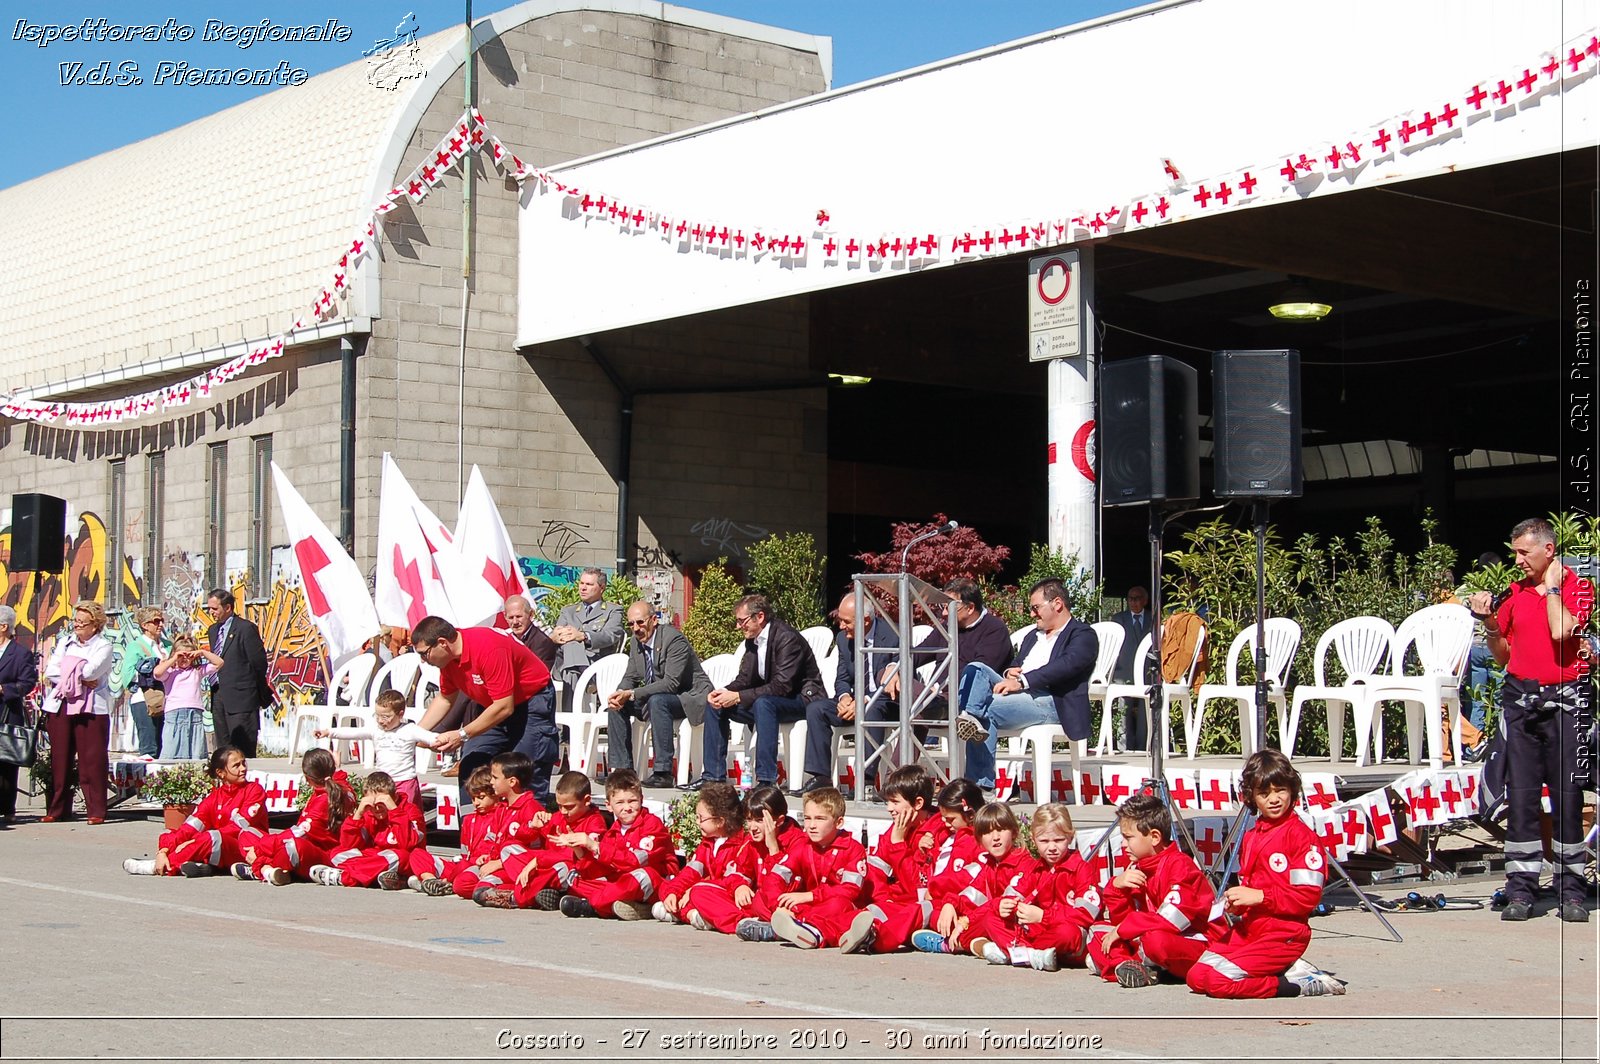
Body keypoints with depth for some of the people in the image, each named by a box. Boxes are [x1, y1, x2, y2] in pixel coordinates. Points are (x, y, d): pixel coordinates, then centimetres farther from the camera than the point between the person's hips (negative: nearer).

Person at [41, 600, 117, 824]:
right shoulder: (64, 643, 18)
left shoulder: (104, 646, 4)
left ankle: (97, 811, -3)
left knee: (92, 760, -6)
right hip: (59, 706, 4)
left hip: (92, 709, -4)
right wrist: (79, 678, -6)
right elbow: (51, 672, 4)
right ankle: (57, 810, 10)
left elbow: (90, 671, -12)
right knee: (59, 759, 4)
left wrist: (66, 668, 1)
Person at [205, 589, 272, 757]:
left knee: (242, 750, -9)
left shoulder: (246, 628, -9)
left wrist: (261, 694, 0)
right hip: (218, 697, 8)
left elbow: (259, 663, -7)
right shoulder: (213, 630, 16)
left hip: (240, 697, -8)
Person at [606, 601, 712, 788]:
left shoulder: (674, 639, -22)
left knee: (657, 701, -36)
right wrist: (621, 693, -16)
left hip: (689, 699, -8)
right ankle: (621, 768, -3)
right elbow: (630, 677, 9)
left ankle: (663, 772, -35)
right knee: (617, 705, -6)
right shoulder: (637, 641, 3)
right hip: (656, 698, 8)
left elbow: (672, 683, -28)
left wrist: (632, 694, -31)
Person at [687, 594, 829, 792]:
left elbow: (782, 685, -29)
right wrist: (726, 692, -13)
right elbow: (745, 678, 9)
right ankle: (714, 775, 2)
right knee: (715, 704, 1)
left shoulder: (788, 638, -23)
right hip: (766, 701, 9)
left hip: (801, 699, -9)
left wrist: (738, 697, -28)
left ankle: (767, 779, -37)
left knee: (763, 702, -38)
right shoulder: (752, 640, 4)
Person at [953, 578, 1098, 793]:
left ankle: (982, 784, -29)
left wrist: (1022, 681, -23)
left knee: (987, 709, -29)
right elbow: (1015, 664, 29)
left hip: (1050, 701, -8)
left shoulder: (1083, 635, 4)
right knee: (977, 670, -16)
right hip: (1017, 694, 8)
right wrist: (1010, 674, 2)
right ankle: (971, 718, -40)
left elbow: (1066, 665, -14)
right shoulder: (1033, 636, 32)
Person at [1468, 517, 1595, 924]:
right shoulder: (1515, 593, 12)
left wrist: (1553, 585, -5)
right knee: (1520, 795, 0)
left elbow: (1561, 631, -17)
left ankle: (1570, 890, 4)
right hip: (1520, 696, 4)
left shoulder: (1578, 588, 1)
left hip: (1565, 698, -4)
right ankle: (1521, 889, 3)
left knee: (1567, 795, -2)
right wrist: (1489, 623, 0)